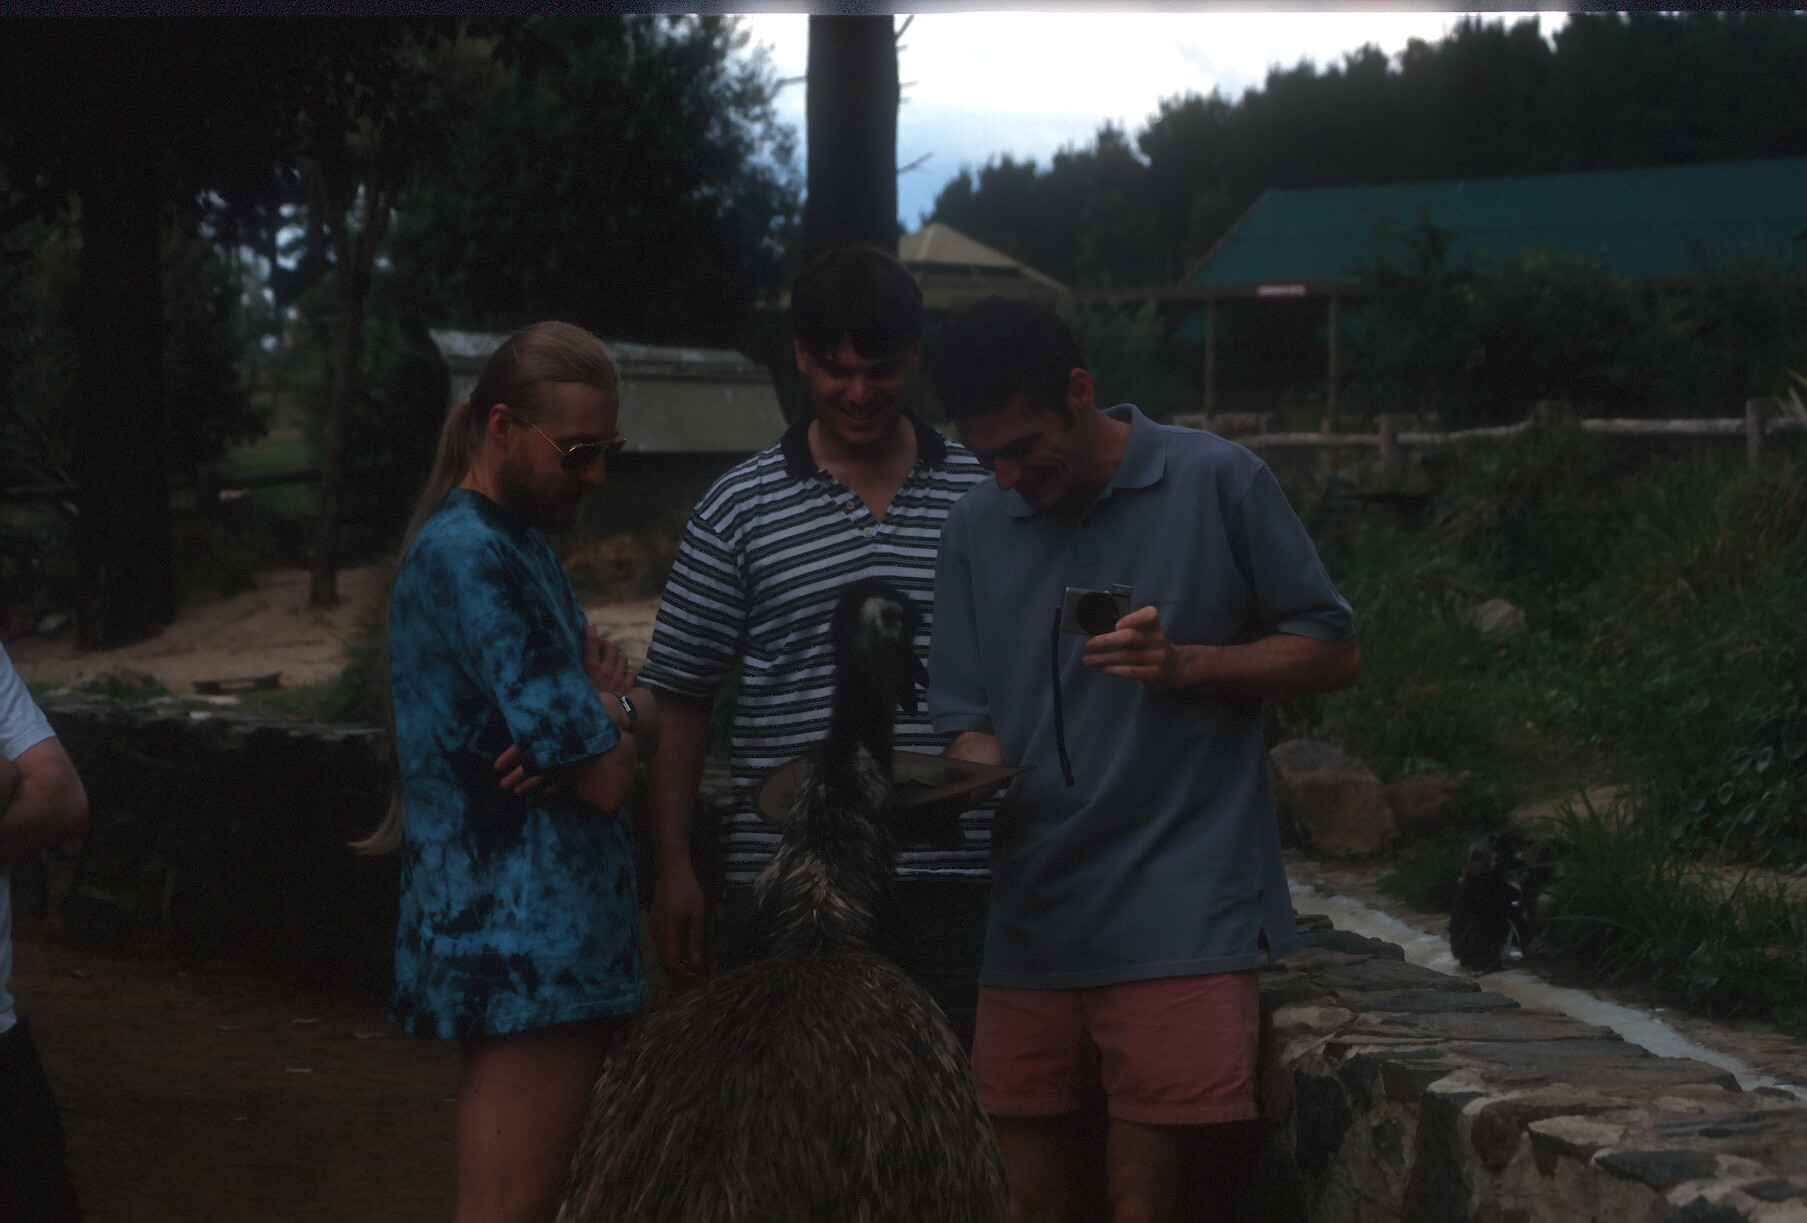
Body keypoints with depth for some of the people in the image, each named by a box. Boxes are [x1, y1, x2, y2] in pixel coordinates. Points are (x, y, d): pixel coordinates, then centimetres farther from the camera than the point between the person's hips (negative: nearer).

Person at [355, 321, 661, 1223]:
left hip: (557, 942, 10)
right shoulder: (472, 557, -16)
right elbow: (606, 774, -18)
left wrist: (613, 710, -10)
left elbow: (645, 725, 13)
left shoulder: (518, 546, 16)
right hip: (521, 945, -10)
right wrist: (613, 707, 4)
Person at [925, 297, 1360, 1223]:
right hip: (1030, 920, 4)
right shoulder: (976, 526, 10)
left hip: (1178, 922, -4)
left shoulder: (1217, 483, -1)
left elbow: (1333, 654, 3)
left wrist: (1185, 664, -12)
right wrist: (979, 774, -12)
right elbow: (969, 720, 12)